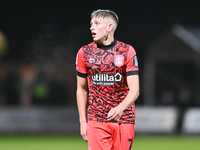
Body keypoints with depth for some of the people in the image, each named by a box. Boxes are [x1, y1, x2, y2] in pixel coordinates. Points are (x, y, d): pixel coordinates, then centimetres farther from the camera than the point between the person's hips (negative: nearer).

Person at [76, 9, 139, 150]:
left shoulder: (127, 51, 0)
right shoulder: (84, 53, 6)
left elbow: (134, 90, -5)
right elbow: (81, 89, 13)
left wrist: (120, 108, -25)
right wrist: (83, 122, 8)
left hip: (123, 119, 0)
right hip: (96, 121, 0)